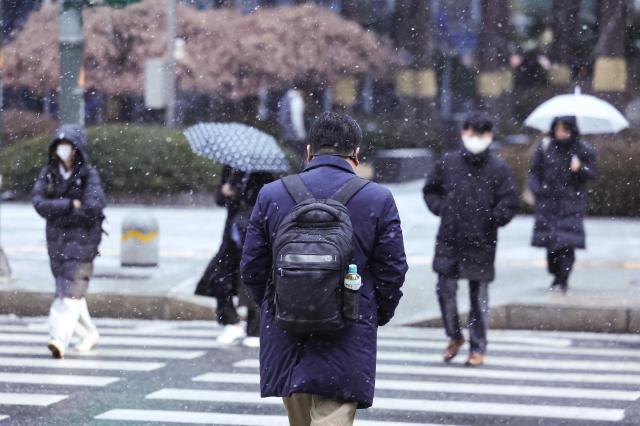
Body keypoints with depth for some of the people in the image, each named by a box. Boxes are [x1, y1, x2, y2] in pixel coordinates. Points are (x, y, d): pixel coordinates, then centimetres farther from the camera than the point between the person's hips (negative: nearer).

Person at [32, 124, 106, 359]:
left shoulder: (89, 175, -7)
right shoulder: (48, 173, 4)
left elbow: (94, 206, -20)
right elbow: (39, 203, -8)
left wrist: (56, 212, -10)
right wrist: (70, 205, -18)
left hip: (82, 240, -6)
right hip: (56, 240, 6)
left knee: (71, 290, -15)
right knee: (67, 291, 15)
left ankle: (60, 339, -25)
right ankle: (89, 334, 33)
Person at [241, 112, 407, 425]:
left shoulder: (271, 195, 1)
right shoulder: (378, 200, -4)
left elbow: (252, 269, 3)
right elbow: (393, 272, -2)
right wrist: (376, 317, 16)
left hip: (285, 339, 3)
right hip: (347, 341, -3)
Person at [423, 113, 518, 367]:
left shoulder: (498, 169, -2)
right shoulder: (448, 163, 4)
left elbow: (509, 203, -1)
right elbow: (430, 190, 17)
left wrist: (492, 219, -9)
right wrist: (441, 209, 4)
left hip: (481, 243, -2)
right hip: (449, 240, 2)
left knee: (479, 298, 6)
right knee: (445, 290, 0)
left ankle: (478, 348, 17)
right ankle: (455, 337, 22)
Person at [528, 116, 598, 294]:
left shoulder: (583, 150, 1)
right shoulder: (545, 147, 4)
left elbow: (593, 173, 4)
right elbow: (534, 170, 11)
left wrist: (580, 169, -16)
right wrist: (536, 188, -5)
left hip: (571, 202, -2)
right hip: (548, 201, 2)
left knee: (567, 242, -12)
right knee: (550, 240, 2)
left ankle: (563, 280, -8)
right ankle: (556, 276, 19)